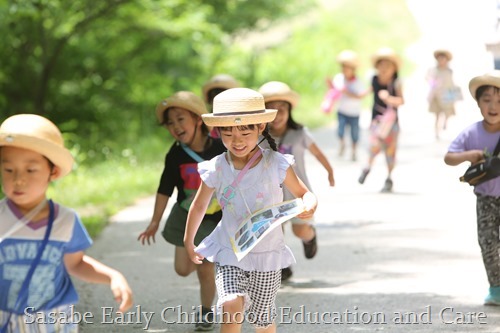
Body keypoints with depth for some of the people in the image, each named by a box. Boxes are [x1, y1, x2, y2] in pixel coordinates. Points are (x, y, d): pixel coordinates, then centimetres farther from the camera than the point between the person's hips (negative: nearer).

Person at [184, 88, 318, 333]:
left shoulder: (276, 165, -11)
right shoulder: (216, 170, -9)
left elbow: (303, 193, 1)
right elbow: (199, 206, 7)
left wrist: (309, 206, -24)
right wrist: (188, 242, 19)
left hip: (268, 256, 1)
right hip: (230, 255, -1)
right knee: (231, 306, -26)